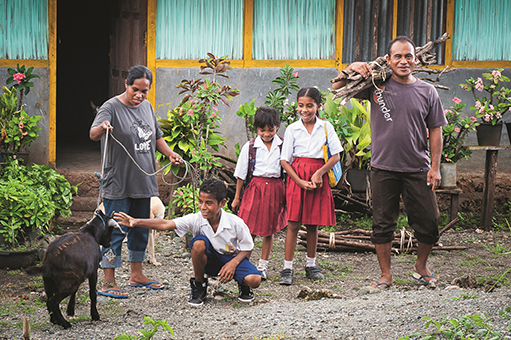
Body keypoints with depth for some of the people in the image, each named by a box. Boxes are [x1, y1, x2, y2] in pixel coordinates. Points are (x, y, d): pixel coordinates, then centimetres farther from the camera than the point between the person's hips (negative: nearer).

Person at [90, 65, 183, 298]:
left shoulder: (146, 107, 12)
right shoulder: (111, 107, -11)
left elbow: (156, 137, 23)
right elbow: (93, 134, -25)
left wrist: (169, 153, 5)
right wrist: (102, 128, -48)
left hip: (143, 183, 7)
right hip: (117, 185, -7)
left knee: (140, 230, 16)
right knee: (115, 233, -6)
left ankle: (137, 275, 29)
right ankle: (108, 283, -2)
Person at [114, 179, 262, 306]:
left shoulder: (236, 223, -21)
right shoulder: (195, 220, -19)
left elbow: (246, 249, -7)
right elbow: (166, 224, -30)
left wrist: (233, 263, -26)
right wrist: (137, 222, -42)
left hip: (232, 259, -1)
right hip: (209, 260, 1)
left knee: (254, 280, -31)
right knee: (199, 242, -34)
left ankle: (243, 286, 12)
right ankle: (199, 286, -9)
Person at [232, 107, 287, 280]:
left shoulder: (283, 146, 1)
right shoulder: (249, 147, -1)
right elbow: (241, 174, 5)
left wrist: (287, 194, 5)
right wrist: (237, 197, 8)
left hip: (275, 189, 2)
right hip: (254, 187, -1)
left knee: (270, 229, 8)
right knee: (250, 229, -5)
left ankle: (263, 266, 19)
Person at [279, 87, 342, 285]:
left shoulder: (326, 127, 4)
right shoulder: (292, 129, 1)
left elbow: (336, 156, 2)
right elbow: (284, 160, 0)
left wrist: (319, 173, -13)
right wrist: (300, 182, -11)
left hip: (318, 178, 1)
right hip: (297, 177, -1)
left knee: (313, 224, 8)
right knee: (293, 223, -5)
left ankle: (311, 265, 21)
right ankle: (287, 268, -3)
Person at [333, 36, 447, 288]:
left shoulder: (427, 92, 4)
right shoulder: (377, 85, 0)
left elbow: (435, 131, 7)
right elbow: (337, 89, 8)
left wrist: (435, 167, 1)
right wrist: (351, 69, -10)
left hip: (418, 169, 1)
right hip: (383, 168, -1)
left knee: (428, 222, 3)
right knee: (383, 223, 5)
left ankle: (421, 267, 26)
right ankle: (385, 274, 17)